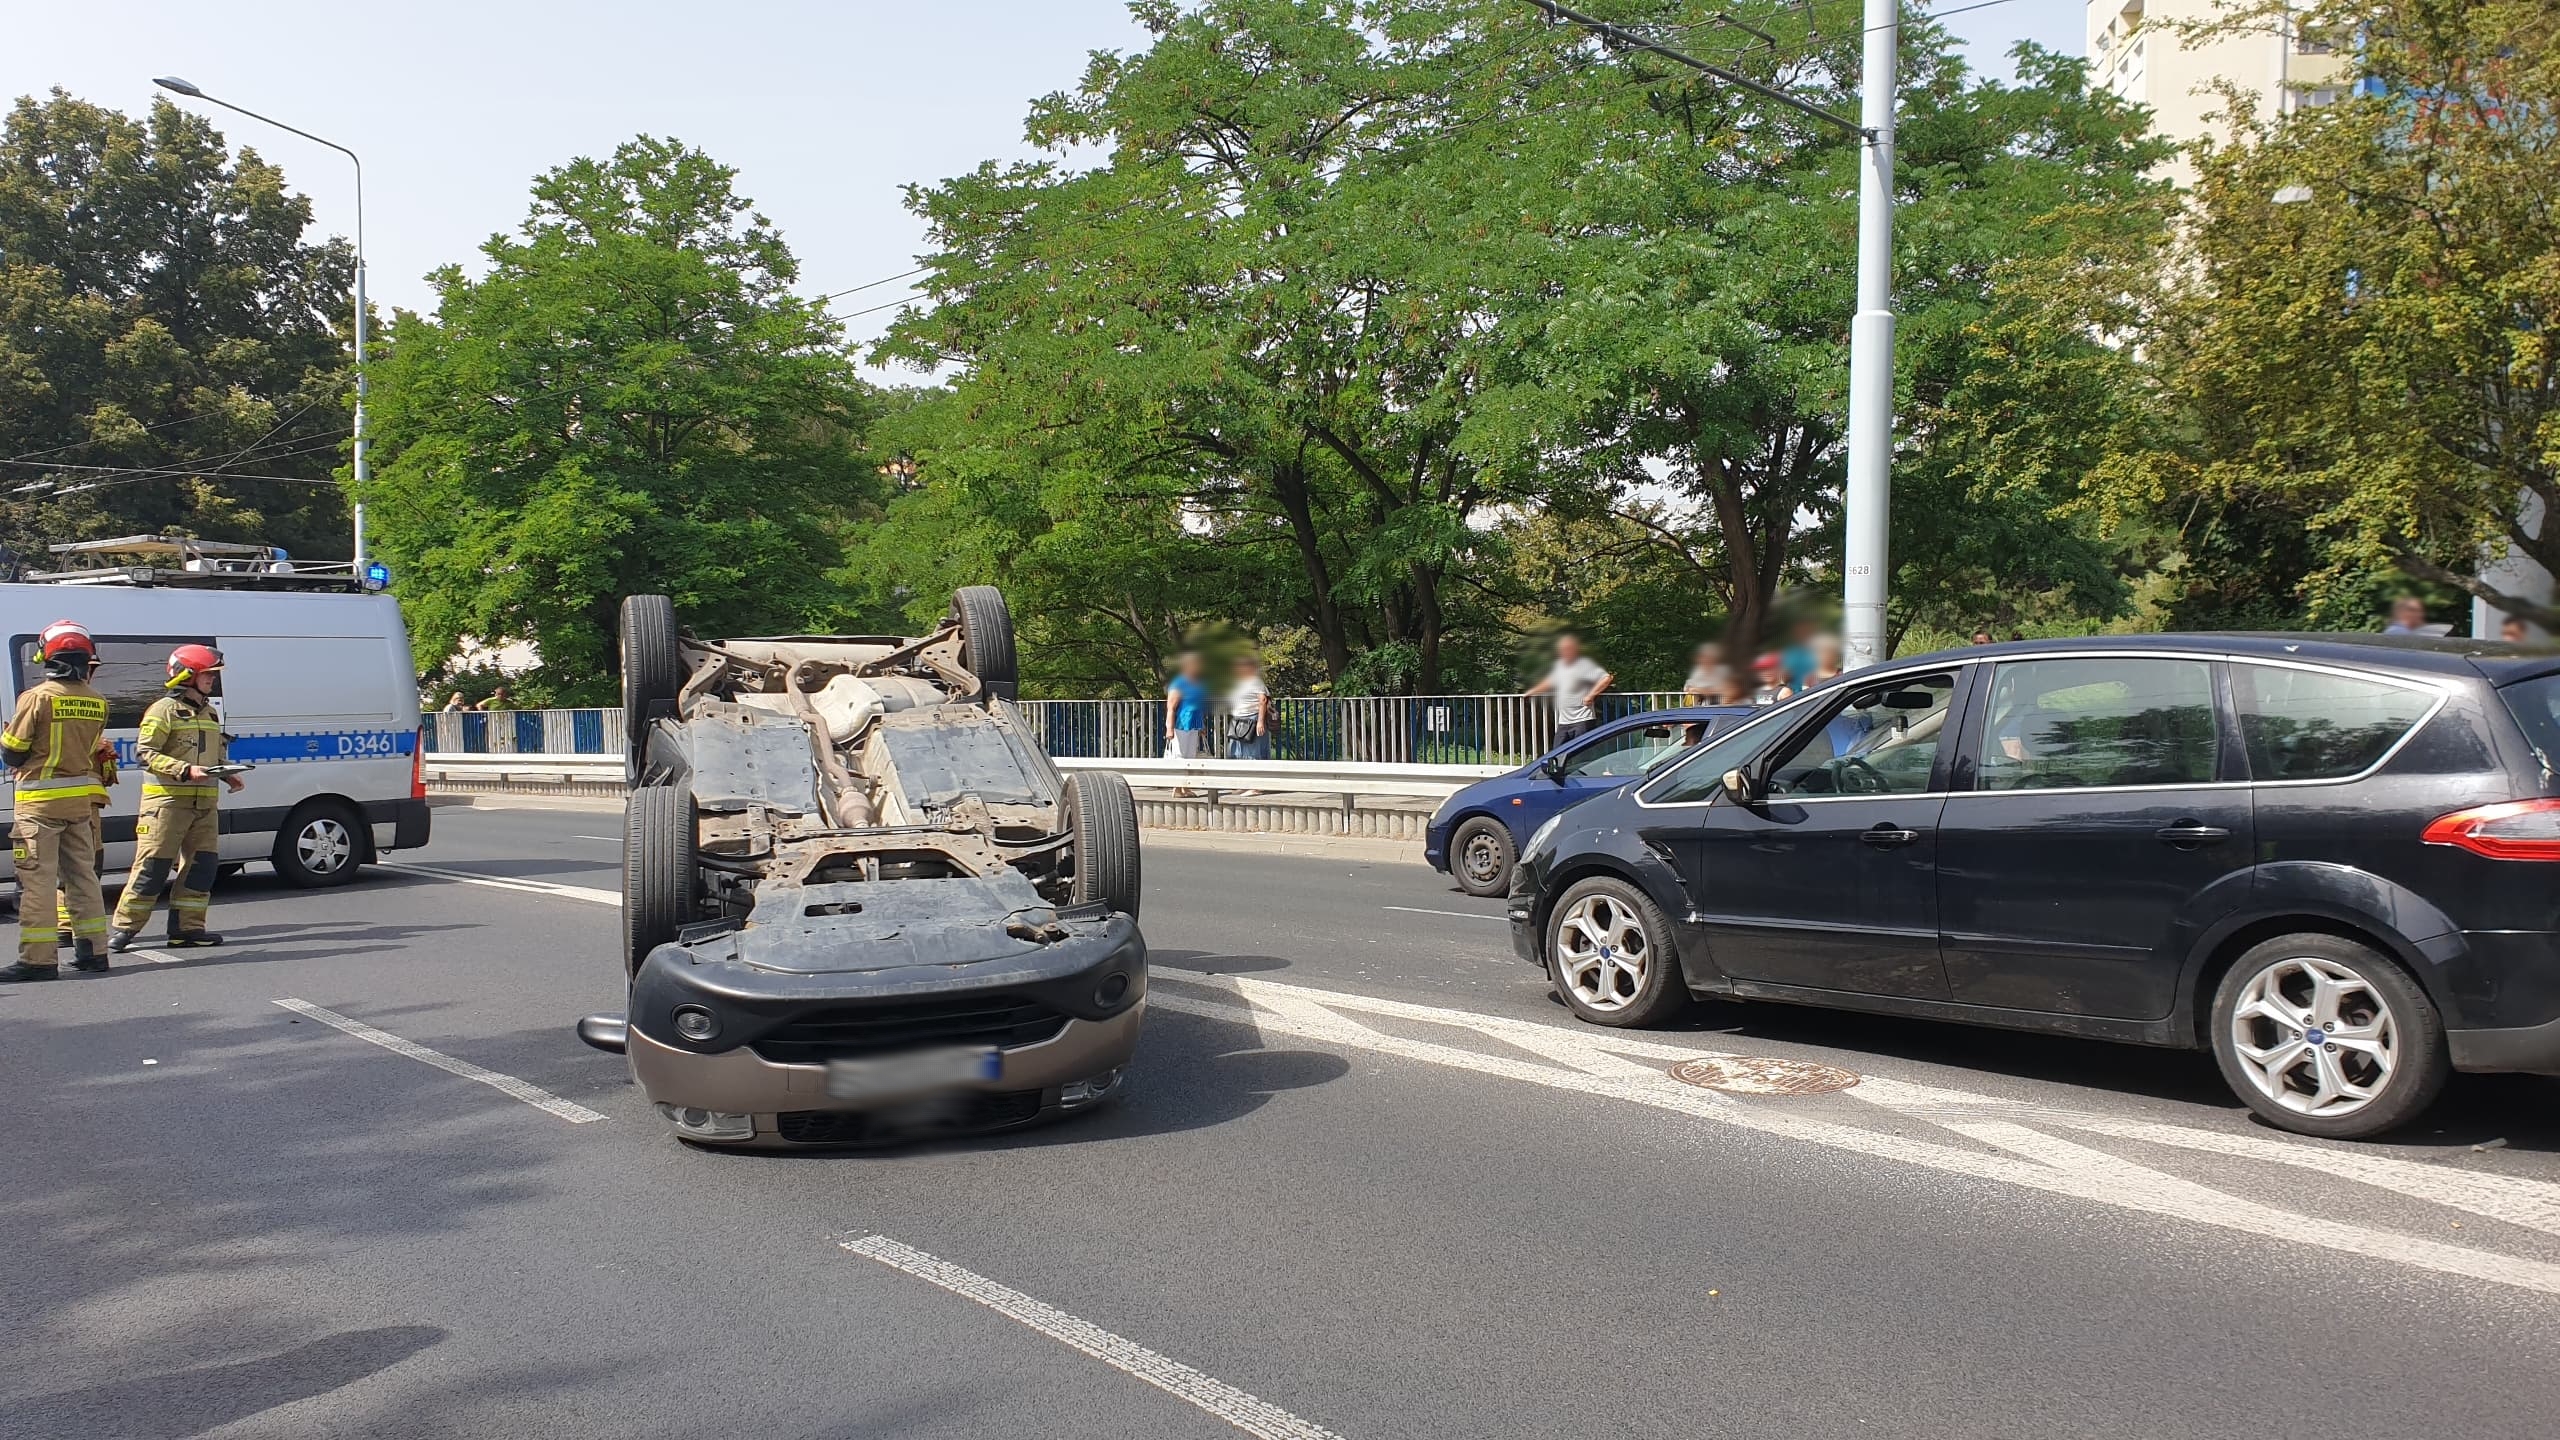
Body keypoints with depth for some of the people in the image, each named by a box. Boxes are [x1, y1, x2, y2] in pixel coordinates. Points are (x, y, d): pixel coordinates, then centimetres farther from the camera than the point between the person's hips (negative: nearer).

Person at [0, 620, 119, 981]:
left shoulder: (37, 697, -12)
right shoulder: (96, 702, 3)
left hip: (41, 802, -5)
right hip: (82, 800, 5)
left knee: (38, 880, -3)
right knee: (82, 875, 14)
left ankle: (38, 959, -4)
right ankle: (93, 950, 17)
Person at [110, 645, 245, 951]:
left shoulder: (210, 713, 19)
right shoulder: (164, 709, -5)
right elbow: (147, 753, -12)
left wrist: (227, 775, 7)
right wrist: (186, 771, -22)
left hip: (204, 801, 7)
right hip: (168, 798, -7)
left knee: (203, 863, 4)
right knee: (153, 866, -6)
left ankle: (187, 927, 10)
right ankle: (124, 928, 2)